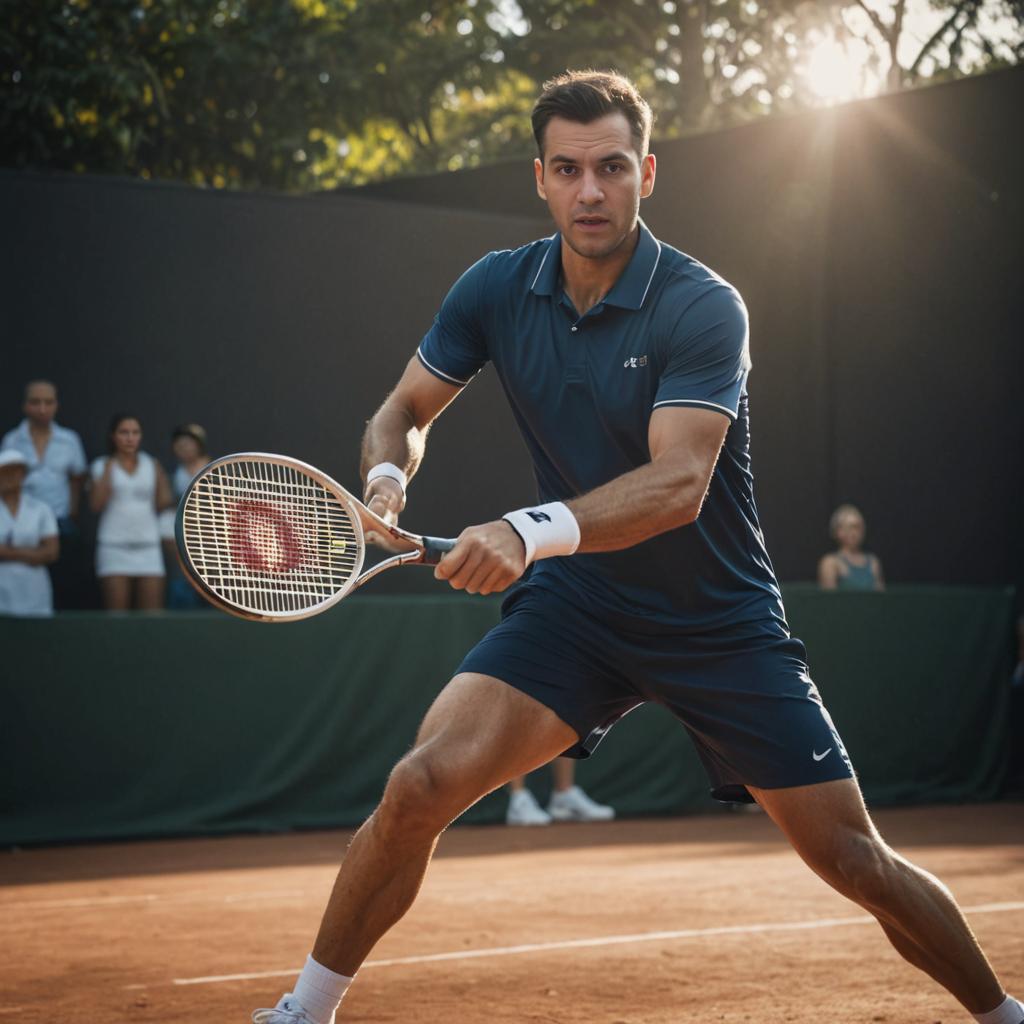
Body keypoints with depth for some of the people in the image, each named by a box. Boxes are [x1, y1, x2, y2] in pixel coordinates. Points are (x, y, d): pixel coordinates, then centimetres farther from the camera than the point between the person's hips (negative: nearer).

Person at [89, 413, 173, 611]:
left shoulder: (151, 465, 10)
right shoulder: (103, 465, 5)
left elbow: (163, 503, 8)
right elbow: (97, 505, -7)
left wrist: (160, 475, -2)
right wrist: (107, 471, -9)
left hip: (148, 545, 2)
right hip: (115, 545, -2)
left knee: (153, 614, -4)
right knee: (116, 615, -7)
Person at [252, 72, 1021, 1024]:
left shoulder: (703, 308, -19)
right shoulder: (496, 289, -5)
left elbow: (677, 483, -30)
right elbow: (404, 410, 7)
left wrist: (531, 531, -45)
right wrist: (386, 478, -17)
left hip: (722, 623, -2)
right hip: (573, 604, 3)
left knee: (855, 861, -3)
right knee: (420, 784, -18)